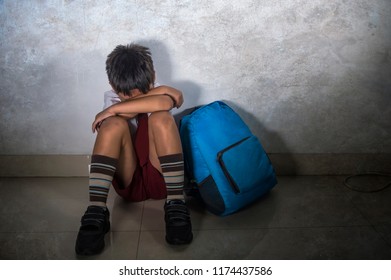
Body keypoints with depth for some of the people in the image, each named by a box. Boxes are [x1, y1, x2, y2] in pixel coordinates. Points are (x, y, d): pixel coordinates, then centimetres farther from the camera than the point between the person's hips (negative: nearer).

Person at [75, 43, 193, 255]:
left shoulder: (163, 93, -1)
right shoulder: (111, 98, 6)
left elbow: (163, 103, -27)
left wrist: (114, 109, -21)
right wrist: (156, 92, -15)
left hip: (161, 177, -1)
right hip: (127, 180, 1)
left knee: (161, 118, -26)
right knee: (114, 124, -24)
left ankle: (176, 205, -28)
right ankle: (96, 212, -31)